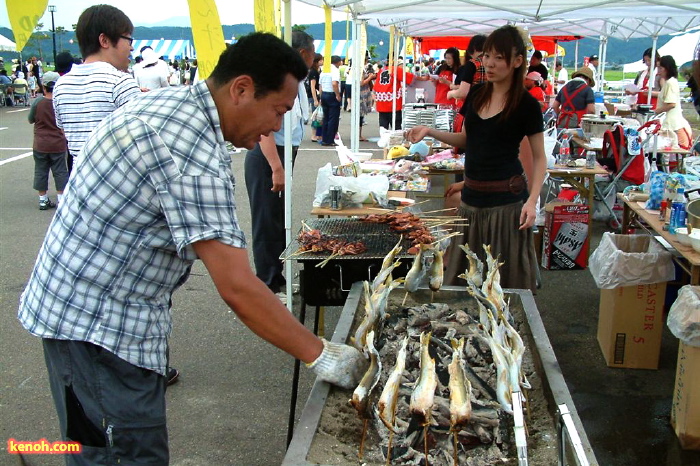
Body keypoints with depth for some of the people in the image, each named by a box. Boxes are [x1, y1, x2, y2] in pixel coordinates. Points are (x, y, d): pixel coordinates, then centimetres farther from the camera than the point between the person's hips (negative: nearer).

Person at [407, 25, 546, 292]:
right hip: (472, 196, 6)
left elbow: (538, 157, -5)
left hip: (505, 199, -6)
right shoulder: (477, 94, 7)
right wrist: (430, 132, 3)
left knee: (505, 279, 1)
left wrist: (532, 200, -17)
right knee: (462, 276, 11)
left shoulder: (526, 105, -9)